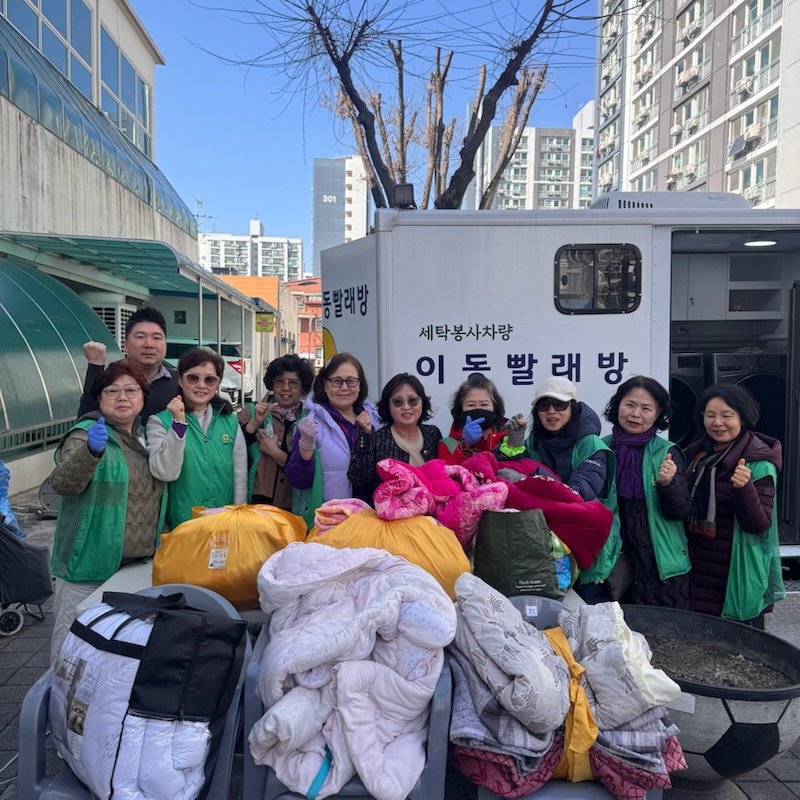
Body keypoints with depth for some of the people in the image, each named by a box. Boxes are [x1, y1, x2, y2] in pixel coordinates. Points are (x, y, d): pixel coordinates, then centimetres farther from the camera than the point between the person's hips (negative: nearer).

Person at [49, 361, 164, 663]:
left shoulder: (145, 434, 11)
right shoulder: (86, 434, -10)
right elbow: (62, 482, -26)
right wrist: (91, 451, -42)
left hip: (139, 563, 7)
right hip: (91, 564, -6)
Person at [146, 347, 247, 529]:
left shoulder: (230, 421, 3)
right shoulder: (160, 421, -5)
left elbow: (240, 476, 3)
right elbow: (165, 473, -17)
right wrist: (178, 424, -22)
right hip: (180, 526, -2)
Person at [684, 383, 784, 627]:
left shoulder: (758, 463, -14)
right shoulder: (698, 453, 4)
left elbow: (760, 525, -18)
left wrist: (743, 488, -33)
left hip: (737, 578, -6)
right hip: (698, 572, 6)